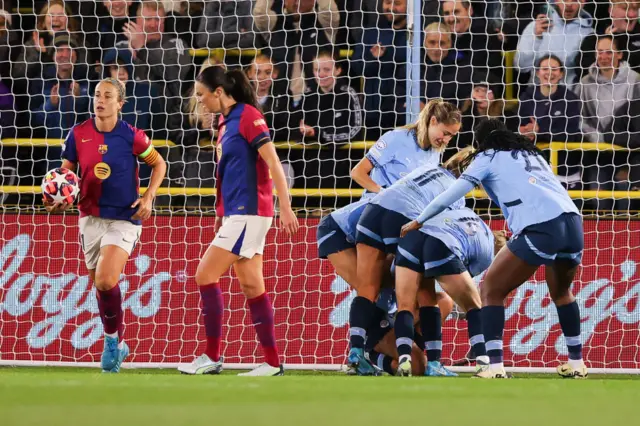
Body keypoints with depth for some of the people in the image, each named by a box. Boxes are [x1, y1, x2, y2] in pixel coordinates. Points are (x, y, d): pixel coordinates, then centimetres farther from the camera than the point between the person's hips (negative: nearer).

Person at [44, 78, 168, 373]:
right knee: (99, 285, 11)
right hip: (90, 218, 4)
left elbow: (158, 164, 6)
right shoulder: (78, 134, -1)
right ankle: (116, 345, 30)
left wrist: (149, 197, -6)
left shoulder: (131, 137, -8)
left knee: (106, 281, -21)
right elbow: (66, 172, 8)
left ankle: (113, 338, 0)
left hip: (123, 219, -4)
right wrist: (59, 200, -11)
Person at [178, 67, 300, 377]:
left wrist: (285, 208, -20)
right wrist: (221, 214, 22)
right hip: (236, 213, 9)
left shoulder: (247, 116, -12)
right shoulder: (225, 121, 15)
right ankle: (272, 363, 7)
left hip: (249, 213, -9)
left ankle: (211, 358, -5)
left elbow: (273, 163, -16)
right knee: (251, 287, 7)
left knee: (206, 275, -10)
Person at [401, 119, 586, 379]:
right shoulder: (531, 154, 31)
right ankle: (576, 363, 32)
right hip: (573, 222, 6)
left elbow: (453, 194, 7)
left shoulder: (487, 157, 14)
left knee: (491, 290, 7)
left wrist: (418, 221, 14)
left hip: (541, 229, -6)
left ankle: (495, 367, -6)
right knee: (561, 292, 31)